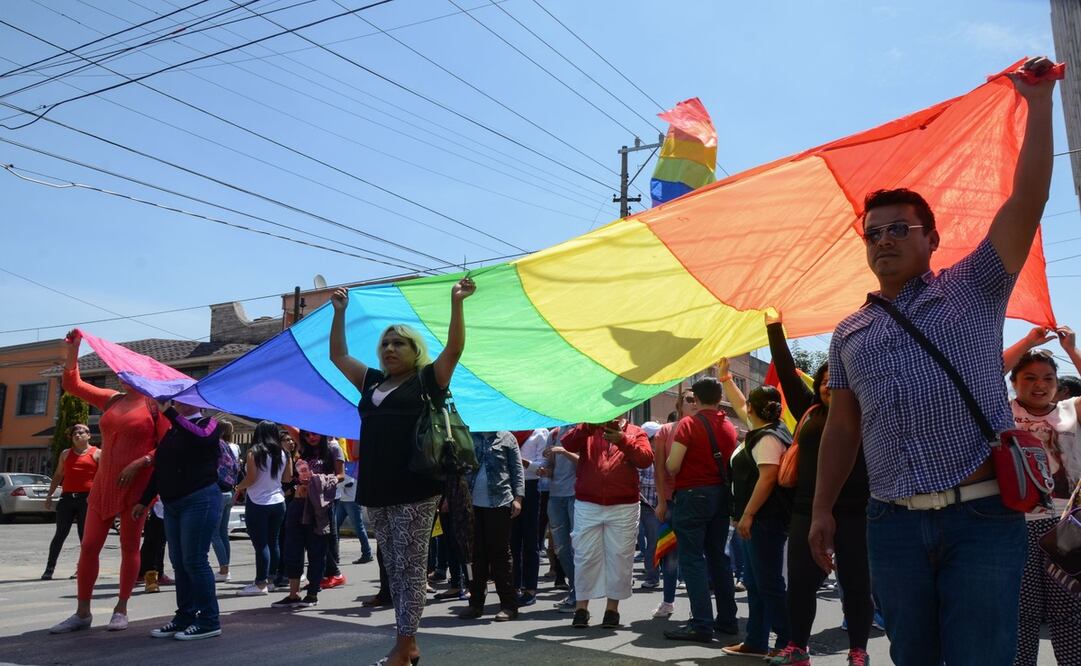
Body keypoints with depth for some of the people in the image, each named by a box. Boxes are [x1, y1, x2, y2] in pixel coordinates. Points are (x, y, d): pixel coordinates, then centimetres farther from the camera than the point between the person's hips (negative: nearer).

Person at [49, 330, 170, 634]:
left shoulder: (154, 404, -4)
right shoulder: (111, 399, 12)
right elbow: (72, 384, 14)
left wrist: (140, 462, -20)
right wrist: (73, 348, 7)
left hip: (136, 485, -5)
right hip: (103, 484, 5)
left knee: (129, 547, 4)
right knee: (88, 546, 4)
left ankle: (121, 609, 15)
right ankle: (82, 612, 14)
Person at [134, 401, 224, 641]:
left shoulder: (208, 423, -2)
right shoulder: (172, 430, 18)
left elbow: (200, 437, -26)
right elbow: (160, 467, 22)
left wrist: (168, 412, -26)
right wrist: (144, 501, 20)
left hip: (199, 501, -7)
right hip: (172, 504, 7)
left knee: (194, 561, -8)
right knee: (179, 562, 9)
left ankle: (209, 621, -2)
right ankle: (185, 616, 17)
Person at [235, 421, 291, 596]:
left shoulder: (254, 452, -11)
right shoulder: (283, 454, 5)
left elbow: (251, 478, -15)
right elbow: (288, 478, 11)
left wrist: (239, 487, 3)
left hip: (258, 504, -6)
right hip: (278, 502, 6)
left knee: (260, 544, -4)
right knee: (272, 542, 12)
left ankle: (261, 584, -3)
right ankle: (269, 579, 19)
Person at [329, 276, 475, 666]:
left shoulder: (427, 380, 3)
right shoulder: (372, 382, 19)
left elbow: (454, 349, -9)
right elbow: (338, 356, 25)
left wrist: (456, 302, -14)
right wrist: (340, 312, 22)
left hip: (415, 489, -6)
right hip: (377, 491, 7)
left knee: (410, 569, -2)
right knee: (393, 569, 11)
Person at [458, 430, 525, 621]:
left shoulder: (506, 438, 5)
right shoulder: (469, 437, 10)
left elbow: (517, 470, 4)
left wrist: (517, 498, -5)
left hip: (499, 503, -2)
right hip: (472, 503, 3)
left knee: (500, 553, 0)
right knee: (476, 553, 6)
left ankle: (508, 604, 7)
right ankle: (476, 602, 17)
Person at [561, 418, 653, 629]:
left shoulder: (635, 433, 7)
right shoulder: (588, 430, 10)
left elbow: (646, 459, -9)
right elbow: (568, 444, -8)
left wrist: (623, 441, -20)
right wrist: (587, 427, -23)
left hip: (623, 508, 0)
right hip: (587, 506, 1)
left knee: (620, 557, 2)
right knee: (585, 556, 2)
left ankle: (612, 607, 14)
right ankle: (581, 607, 10)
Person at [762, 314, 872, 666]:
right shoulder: (809, 412, 12)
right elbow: (787, 372, 14)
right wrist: (774, 327, 14)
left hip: (854, 512, -3)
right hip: (808, 511, 3)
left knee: (855, 582, 5)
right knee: (800, 581, 6)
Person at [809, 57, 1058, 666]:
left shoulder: (972, 290, 7)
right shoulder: (850, 335, 15)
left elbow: (1027, 202, -3)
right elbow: (842, 428, 16)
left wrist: (1038, 102, -5)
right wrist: (823, 509, 11)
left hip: (983, 517, -3)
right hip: (894, 525, 3)